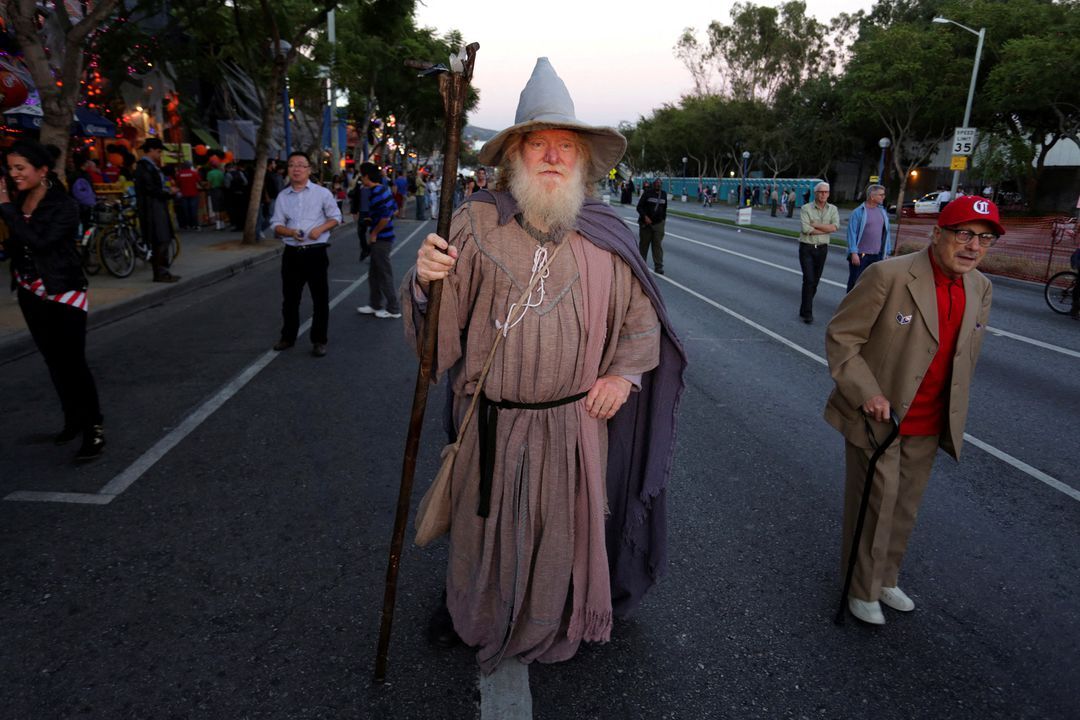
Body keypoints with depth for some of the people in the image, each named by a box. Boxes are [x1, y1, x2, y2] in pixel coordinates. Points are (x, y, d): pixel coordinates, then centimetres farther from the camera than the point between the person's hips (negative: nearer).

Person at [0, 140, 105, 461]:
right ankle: (73, 419, 27)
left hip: (63, 294, -7)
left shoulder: (64, 206, -15)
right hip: (29, 293, 7)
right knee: (54, 361, 14)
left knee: (72, 362, -7)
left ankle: (94, 429, 0)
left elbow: (38, 241, -26)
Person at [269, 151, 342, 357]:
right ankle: (288, 337, 27)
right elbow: (276, 225, 7)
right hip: (292, 253, 3)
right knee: (290, 297, 12)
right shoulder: (282, 196, 7)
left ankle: (319, 340, 13)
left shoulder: (322, 193, -2)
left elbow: (335, 218, 2)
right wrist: (291, 232, -14)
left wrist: (320, 229, -16)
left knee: (320, 298, 2)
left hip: (315, 252, -3)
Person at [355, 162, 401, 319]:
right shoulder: (383, 188, 9)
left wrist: (374, 233, -15)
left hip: (380, 239, -10)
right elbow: (394, 209, 18)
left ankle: (394, 309, 11)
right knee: (375, 274, 18)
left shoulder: (376, 192, -20)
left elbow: (385, 217, -27)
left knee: (384, 274, 1)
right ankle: (375, 305, 28)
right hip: (383, 237, 10)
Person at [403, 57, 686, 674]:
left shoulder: (604, 235, -2)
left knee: (565, 527, 19)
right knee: (489, 525, 19)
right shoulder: (477, 223, -9)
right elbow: (441, 320, -11)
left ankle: (557, 626, 47)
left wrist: (624, 374, -2)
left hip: (576, 421, 1)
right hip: (493, 423, -1)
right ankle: (476, 618, 48)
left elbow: (642, 316, 10)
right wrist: (426, 281, -31)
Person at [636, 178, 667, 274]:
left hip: (658, 224, 3)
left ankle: (658, 267, -4)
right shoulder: (647, 193, -4)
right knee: (644, 244, 7)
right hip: (646, 223, -2)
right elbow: (639, 207, -8)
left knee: (658, 245, -4)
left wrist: (663, 219, 15)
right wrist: (645, 217, -21)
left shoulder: (664, 194, 9)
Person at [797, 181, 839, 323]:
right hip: (807, 248, -4)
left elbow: (835, 226, -13)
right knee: (809, 279, -11)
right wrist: (826, 229, -12)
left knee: (815, 281, 10)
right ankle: (807, 313, -6)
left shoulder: (833, 209, 4)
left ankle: (804, 310, 23)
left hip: (822, 249, 4)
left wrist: (815, 225, -16)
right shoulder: (806, 208, -6)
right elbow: (806, 229, -19)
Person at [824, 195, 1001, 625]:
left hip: (928, 427, 6)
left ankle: (885, 578, 42)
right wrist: (867, 394, -23)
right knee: (874, 507, 5)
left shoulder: (980, 289, 3)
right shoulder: (890, 276, -19)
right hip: (876, 418, -6)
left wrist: (954, 414, 16)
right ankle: (863, 590, 27)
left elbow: (966, 356, 15)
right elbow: (840, 337, -15)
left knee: (904, 509, 20)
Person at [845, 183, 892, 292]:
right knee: (855, 282, 3)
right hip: (860, 255, -5)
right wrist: (854, 253, -17)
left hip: (877, 255, 5)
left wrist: (887, 253, 9)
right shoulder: (858, 212, -7)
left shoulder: (882, 212, 10)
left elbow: (886, 233, 11)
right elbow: (852, 233, -11)